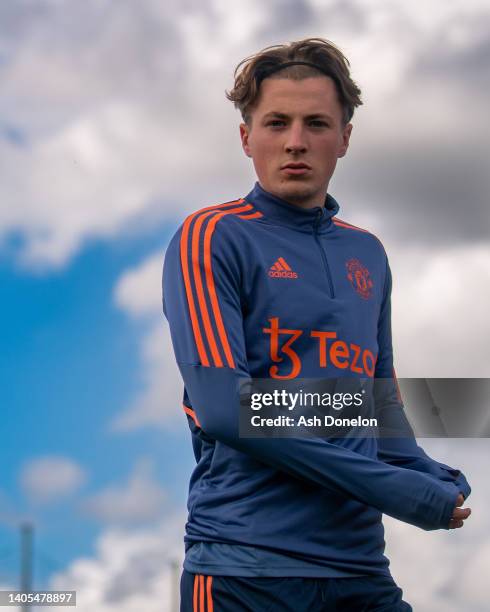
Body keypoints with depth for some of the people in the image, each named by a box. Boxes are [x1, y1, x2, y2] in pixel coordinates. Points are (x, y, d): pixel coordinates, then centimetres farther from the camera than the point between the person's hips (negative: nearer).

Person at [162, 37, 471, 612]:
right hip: (246, 566, -5)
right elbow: (223, 406, -16)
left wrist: (436, 482, 0)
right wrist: (392, 488, -16)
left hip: (360, 564, 6)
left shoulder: (368, 255, 14)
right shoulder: (210, 239, -5)